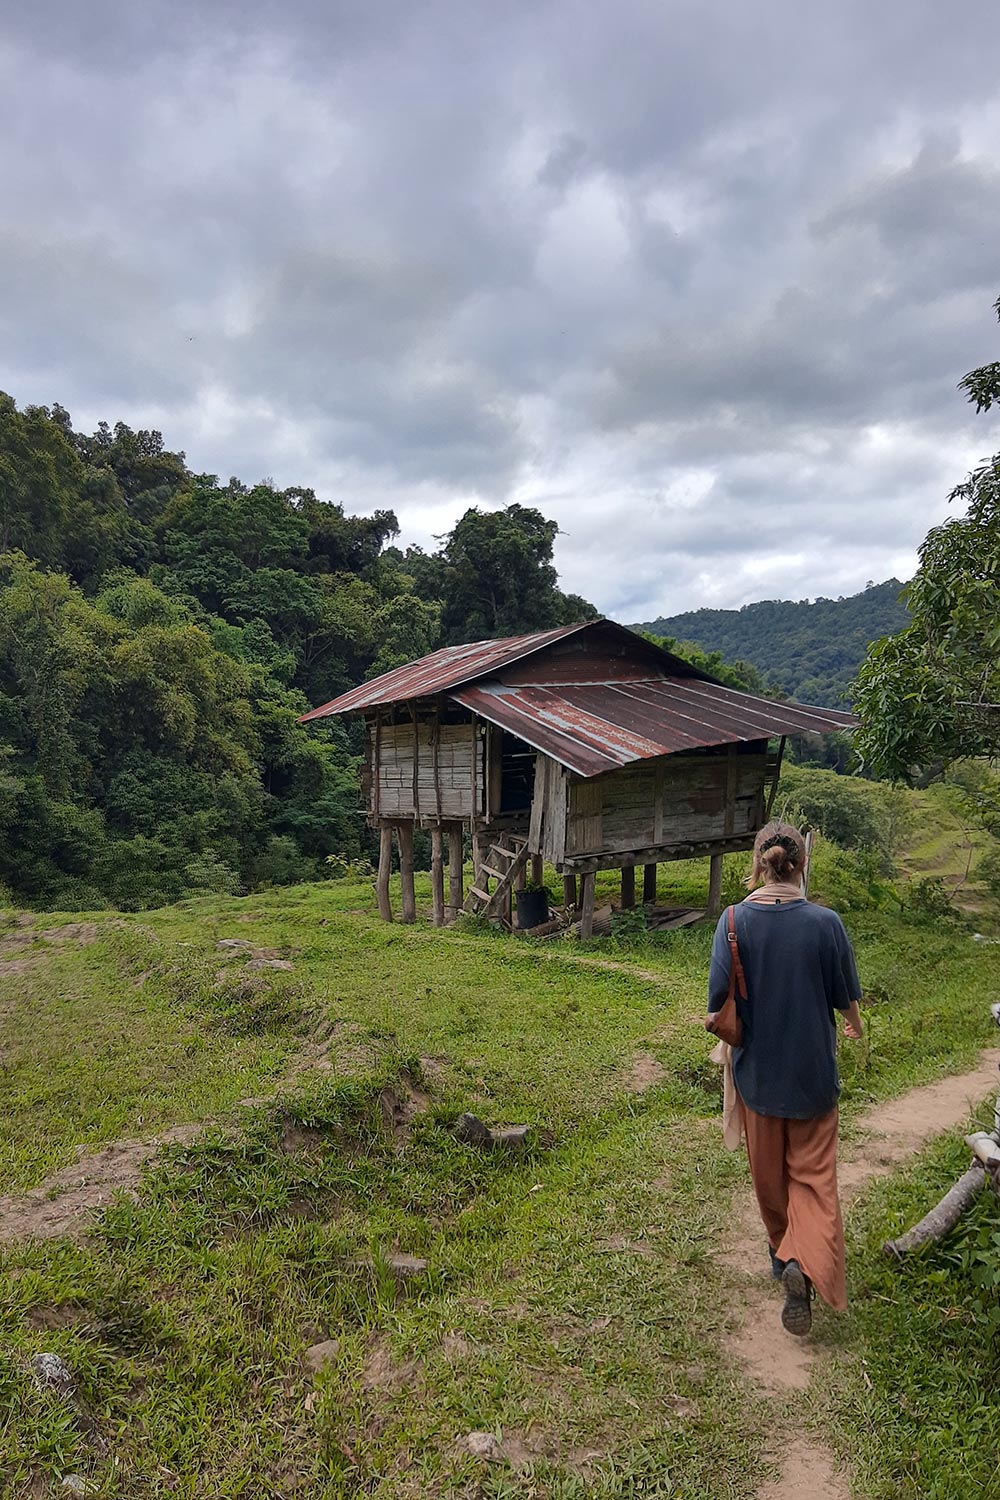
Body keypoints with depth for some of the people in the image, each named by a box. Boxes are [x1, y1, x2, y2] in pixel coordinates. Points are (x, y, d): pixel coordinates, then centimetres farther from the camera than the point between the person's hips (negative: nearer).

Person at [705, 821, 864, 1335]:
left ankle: (782, 1249, 39)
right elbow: (846, 996, -4)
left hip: (757, 1067, 1)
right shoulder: (825, 922, -15)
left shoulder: (735, 920, -15)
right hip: (813, 1070, -1)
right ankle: (806, 1262, -7)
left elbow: (719, 998, -14)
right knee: (813, 1172, 11)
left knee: (768, 1171, 21)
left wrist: (718, 1024, 10)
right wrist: (854, 1027, 20)